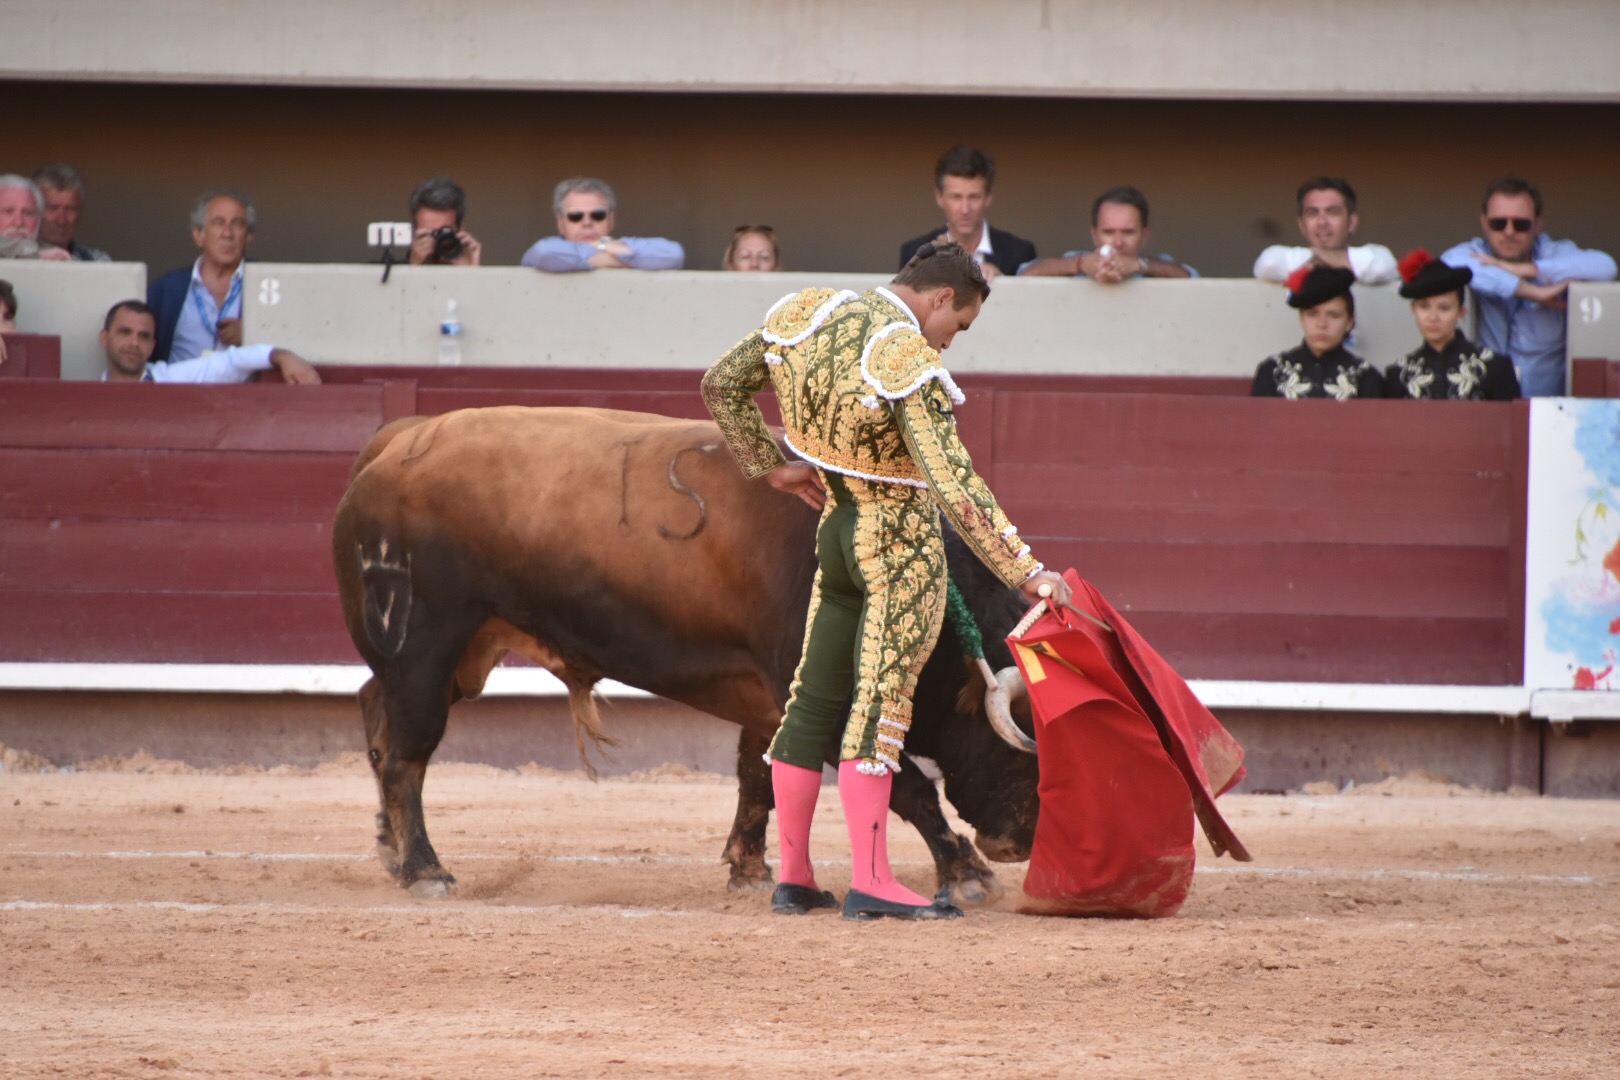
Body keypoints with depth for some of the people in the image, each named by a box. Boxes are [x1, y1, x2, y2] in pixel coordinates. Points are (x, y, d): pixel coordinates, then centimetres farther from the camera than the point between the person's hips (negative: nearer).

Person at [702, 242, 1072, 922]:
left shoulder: (808, 315, -1)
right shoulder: (910, 365, -22)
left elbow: (722, 386, 11)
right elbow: (955, 489, -27)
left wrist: (770, 466, 21)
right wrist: (1025, 573, -24)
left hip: (839, 534, 7)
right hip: (902, 548, -7)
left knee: (815, 700, 11)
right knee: (881, 703, -6)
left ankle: (793, 879, 16)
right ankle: (870, 883, -8)